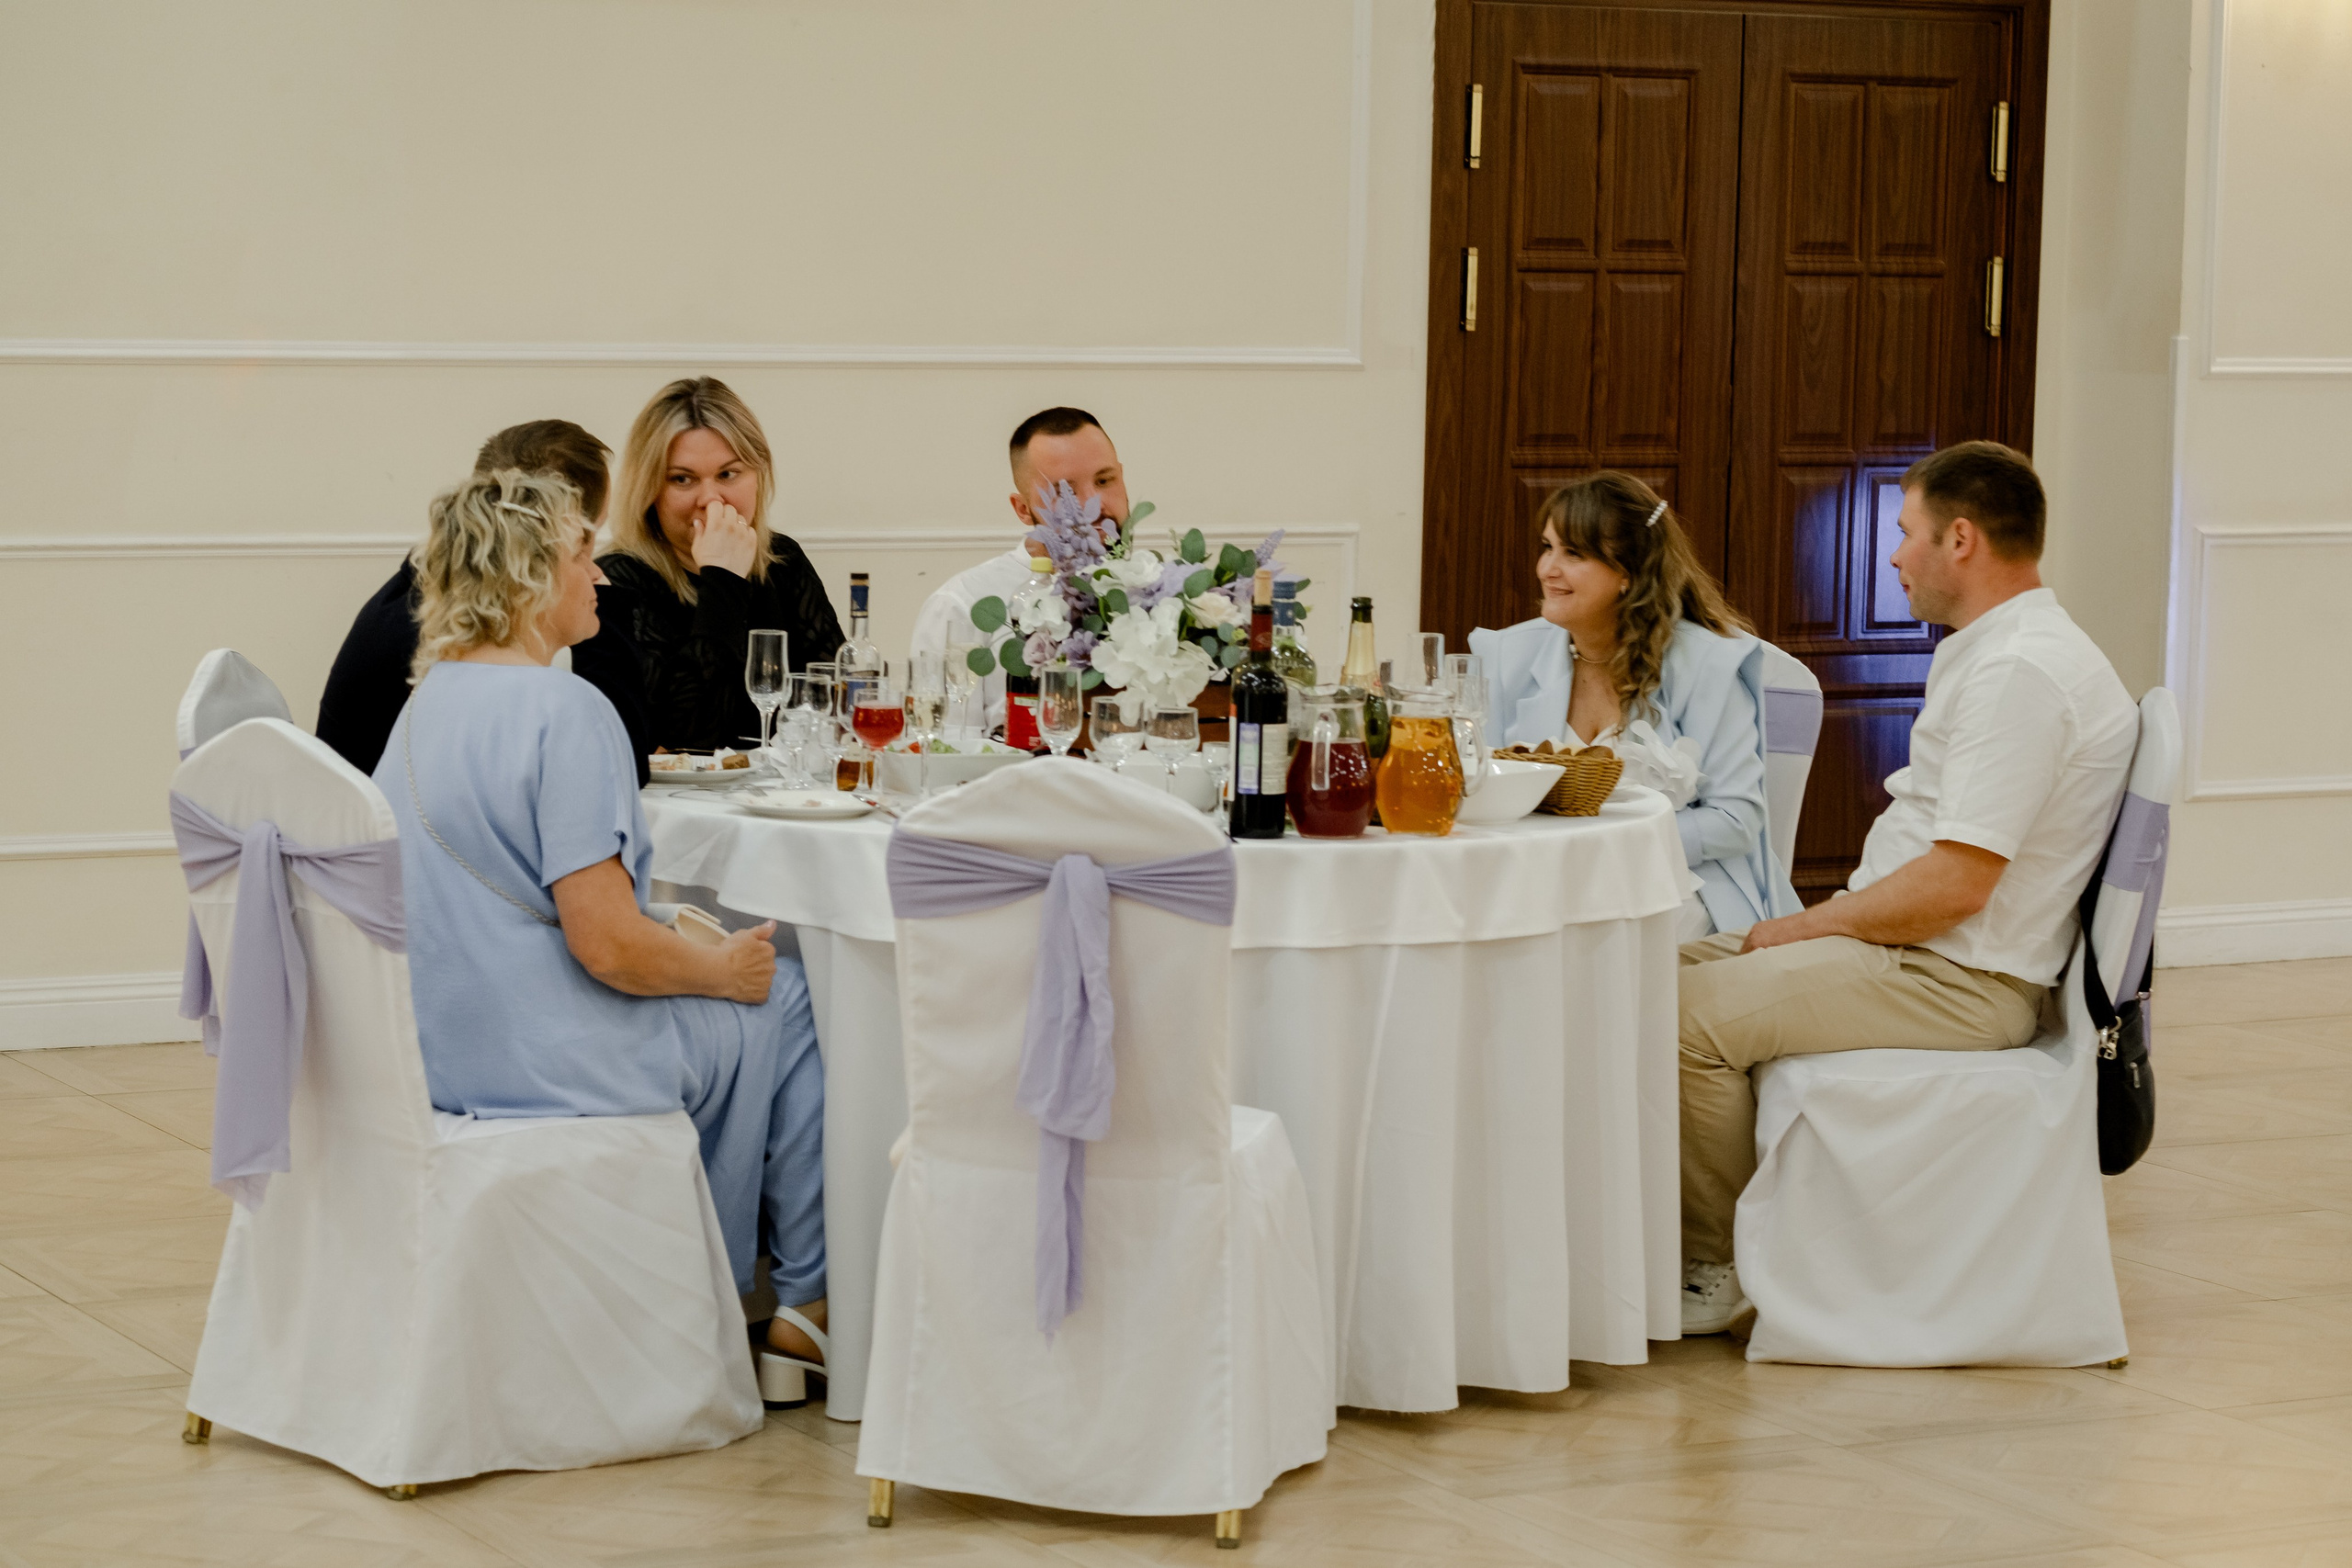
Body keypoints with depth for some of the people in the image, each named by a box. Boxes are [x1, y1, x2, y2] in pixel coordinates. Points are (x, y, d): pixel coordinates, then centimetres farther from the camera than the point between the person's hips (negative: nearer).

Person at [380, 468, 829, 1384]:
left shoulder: (427, 701, 9)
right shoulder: (563, 711, -20)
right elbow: (608, 946, -24)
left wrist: (673, 940, 20)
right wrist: (722, 967, -5)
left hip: (446, 1055, 10)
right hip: (552, 1067, -10)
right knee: (788, 997, 9)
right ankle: (811, 1293, 16)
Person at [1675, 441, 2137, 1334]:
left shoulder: (2019, 672, -20)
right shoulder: (1993, 653, 16)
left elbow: (1954, 885, -25)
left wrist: (1815, 925, -12)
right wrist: (1821, 927, 8)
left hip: (1956, 982, -11)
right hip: (1920, 952, 11)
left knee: (1693, 1016, -20)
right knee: (1676, 971, 10)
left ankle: (1716, 1270, -7)